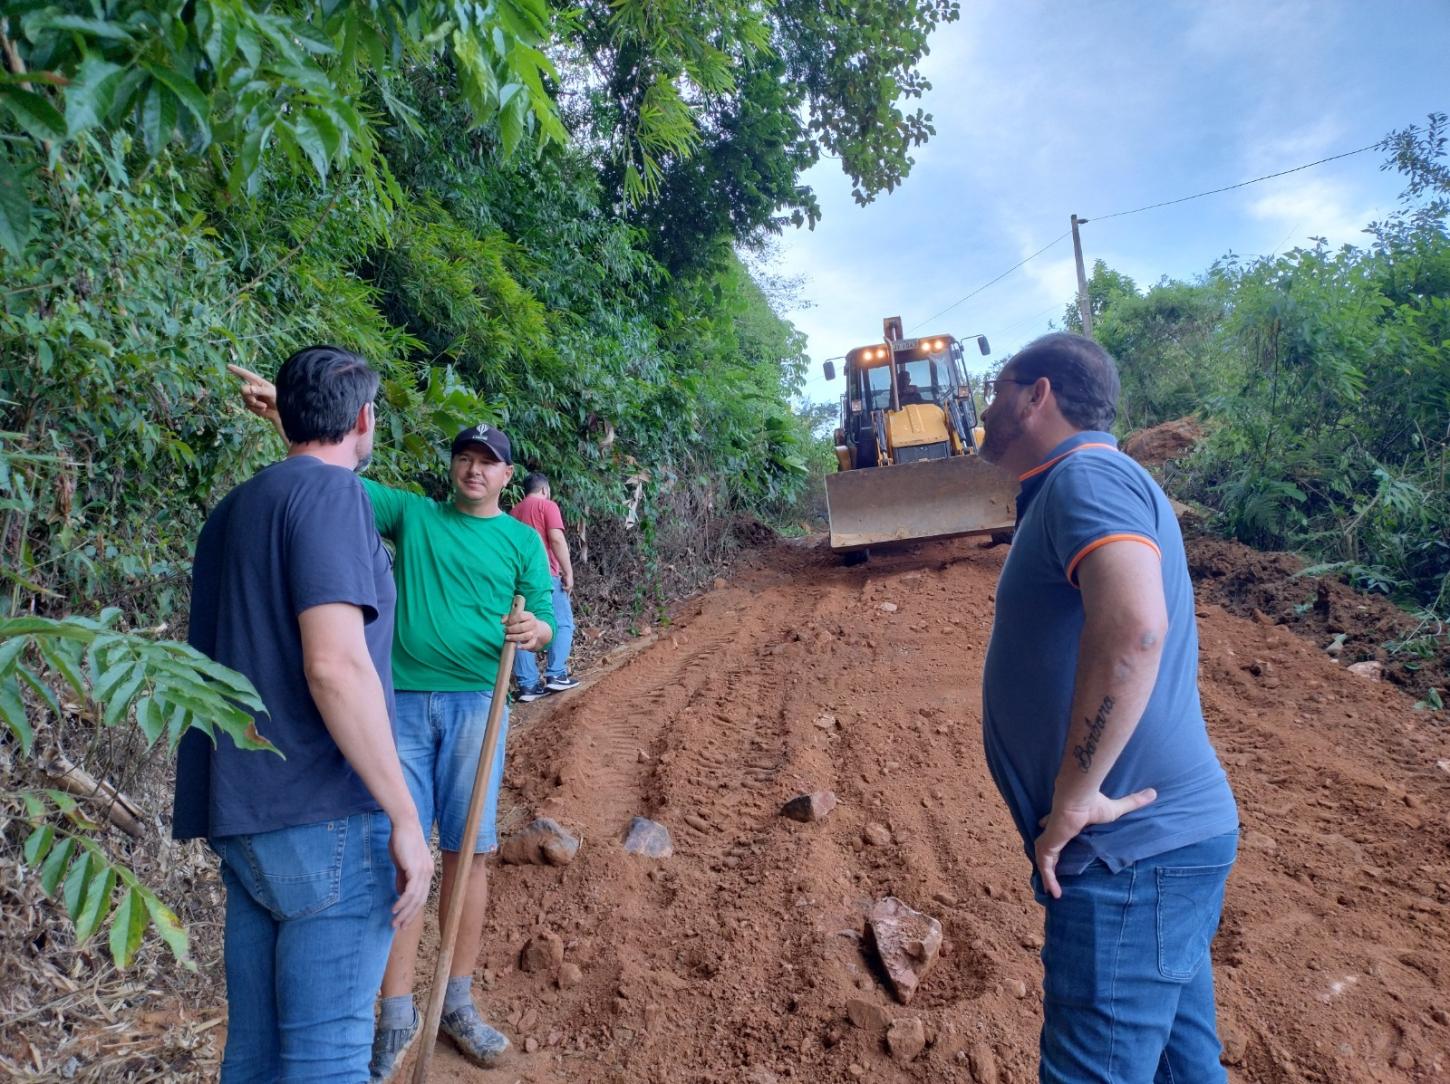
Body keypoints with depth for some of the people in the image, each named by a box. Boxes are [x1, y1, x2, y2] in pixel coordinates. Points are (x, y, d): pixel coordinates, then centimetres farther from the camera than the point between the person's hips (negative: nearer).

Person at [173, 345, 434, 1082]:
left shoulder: (233, 509, 15)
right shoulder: (329, 491, -11)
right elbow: (335, 665, -22)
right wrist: (405, 816, -18)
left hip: (244, 817, 9)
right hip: (324, 823, -9)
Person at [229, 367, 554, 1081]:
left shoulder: (521, 539, 10)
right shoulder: (412, 514, 10)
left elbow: (544, 623, 8)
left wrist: (532, 631, -16)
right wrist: (285, 417, -14)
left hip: (475, 702, 0)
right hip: (401, 700, 0)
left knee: (466, 854, 4)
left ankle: (458, 1004, 18)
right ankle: (397, 1015, 11)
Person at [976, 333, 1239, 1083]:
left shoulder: (1087, 475, -15)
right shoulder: (1085, 484, 17)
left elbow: (1132, 628, -33)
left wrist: (1074, 796, -25)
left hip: (1132, 851, -10)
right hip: (1163, 835, 10)